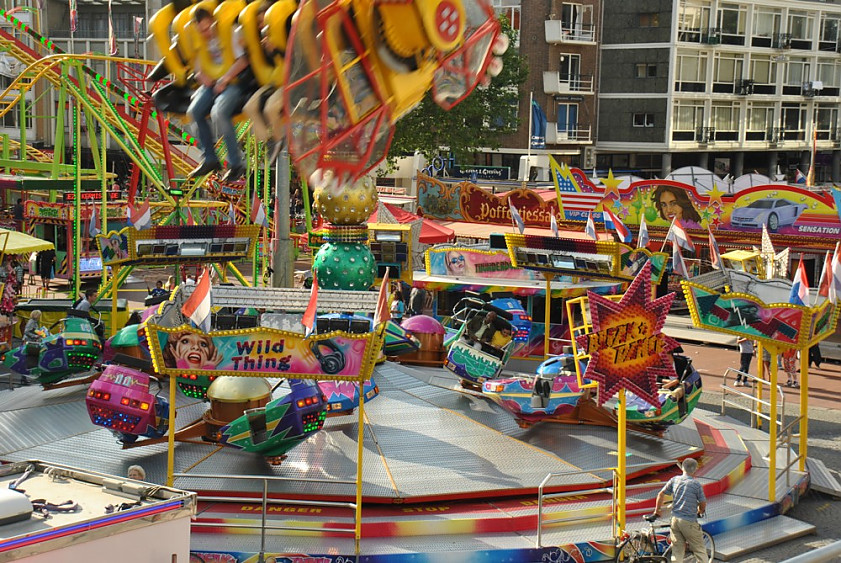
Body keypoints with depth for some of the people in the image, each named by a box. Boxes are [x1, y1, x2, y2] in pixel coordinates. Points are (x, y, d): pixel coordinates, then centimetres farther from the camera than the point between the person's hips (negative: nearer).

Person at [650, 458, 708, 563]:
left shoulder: (674, 480, 4)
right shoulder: (696, 484, -9)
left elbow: (661, 494, 9)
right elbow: (703, 504, -2)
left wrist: (656, 511, 21)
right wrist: (700, 513, 20)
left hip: (675, 519, 5)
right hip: (689, 521, -5)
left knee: (677, 552, 10)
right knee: (699, 550, 5)